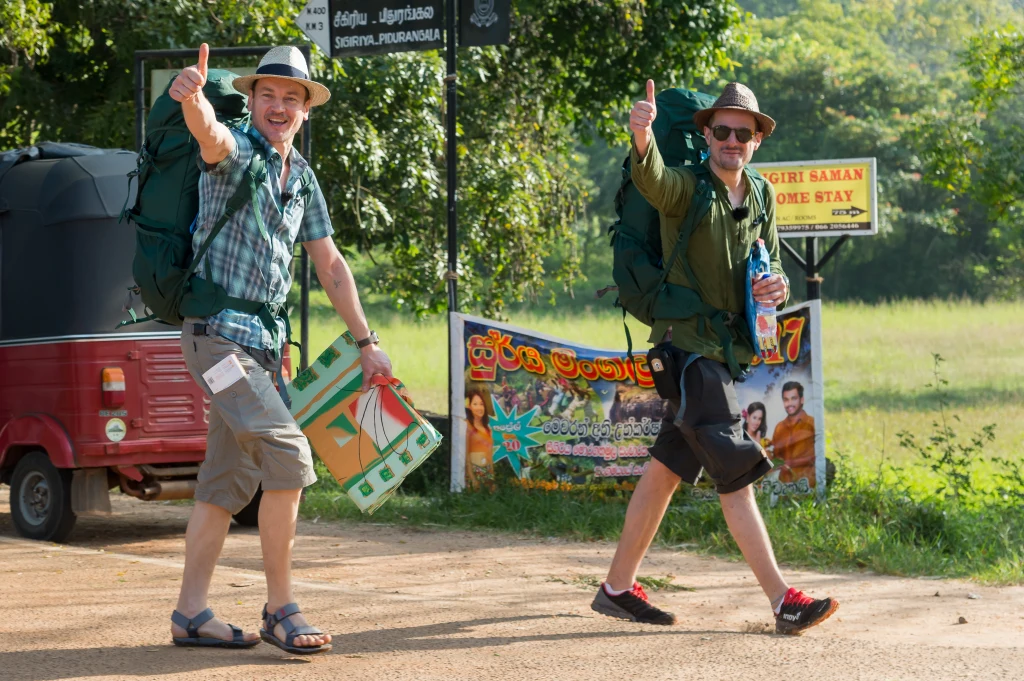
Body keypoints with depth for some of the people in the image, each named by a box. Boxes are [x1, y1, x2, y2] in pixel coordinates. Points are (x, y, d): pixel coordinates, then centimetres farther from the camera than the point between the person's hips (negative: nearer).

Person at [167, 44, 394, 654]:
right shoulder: (236, 152, -8)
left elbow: (331, 265, 20)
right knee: (288, 456, -17)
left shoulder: (302, 178, 14)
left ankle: (191, 614, 15)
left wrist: (366, 342, 19)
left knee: (230, 479, 9)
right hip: (219, 330, -8)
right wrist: (194, 98, -57)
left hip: (264, 341, 8)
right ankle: (281, 609, -9)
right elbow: (210, 134, -34)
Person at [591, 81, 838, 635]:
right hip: (687, 345, -8)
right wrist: (642, 140, -57)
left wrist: (777, 286, -6)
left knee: (667, 469, 14)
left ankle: (618, 587, 23)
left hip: (726, 349, 8)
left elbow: (771, 263, 19)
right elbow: (653, 181, -34)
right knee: (735, 476, -12)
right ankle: (783, 601, -13)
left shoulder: (762, 197, 11)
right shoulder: (686, 189, -11)